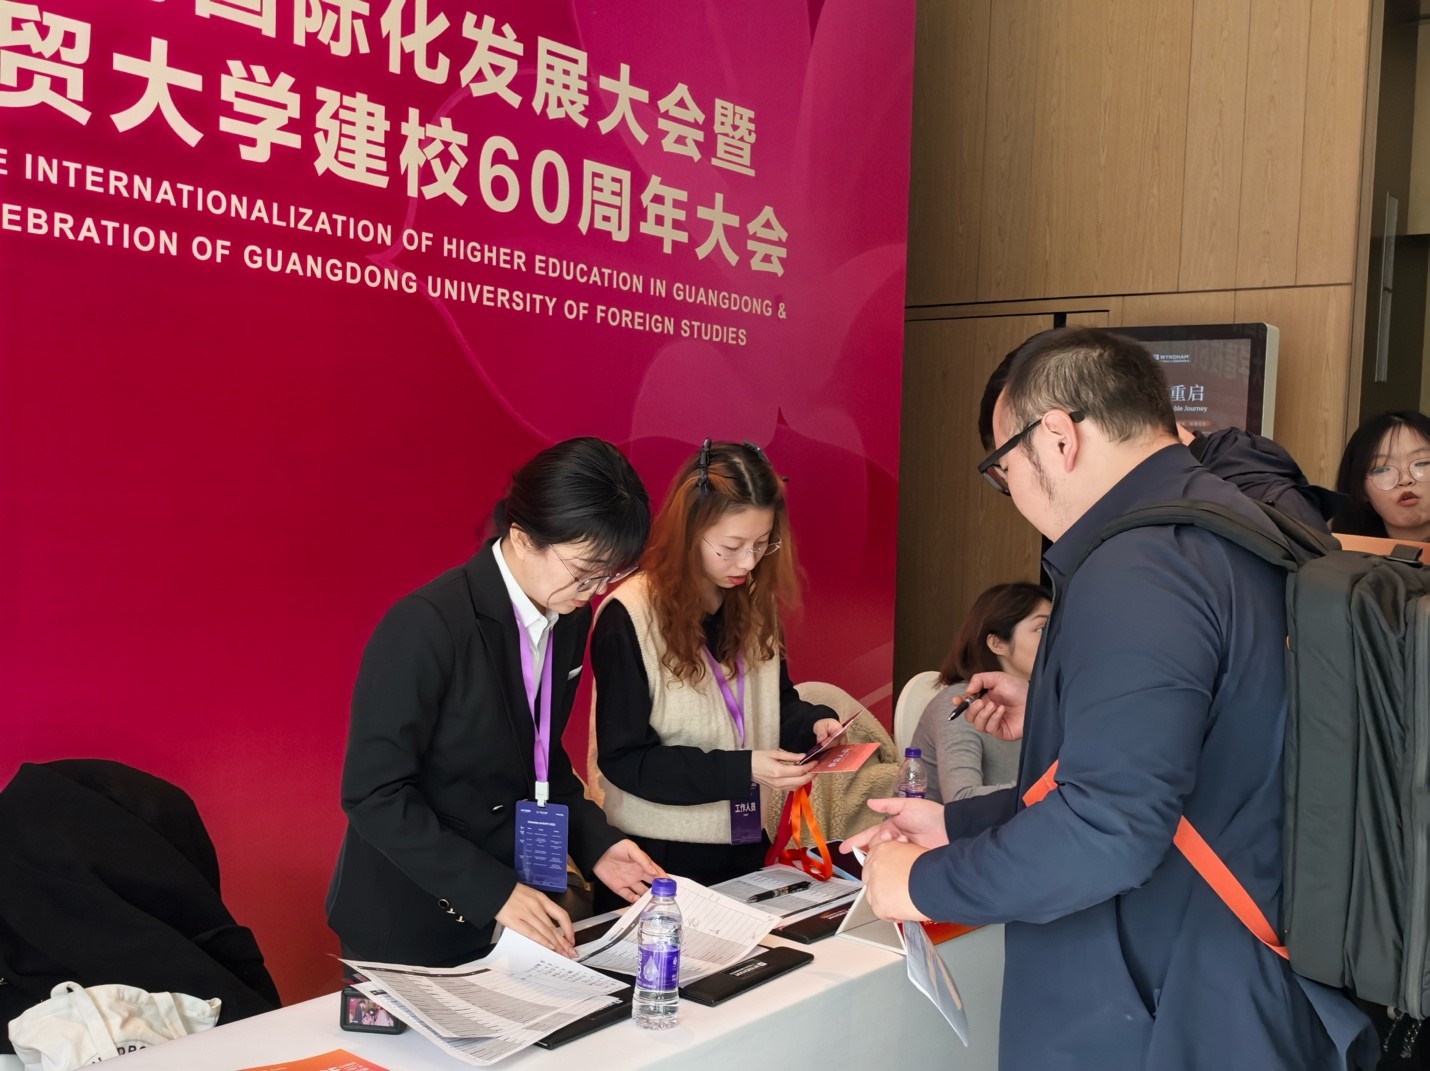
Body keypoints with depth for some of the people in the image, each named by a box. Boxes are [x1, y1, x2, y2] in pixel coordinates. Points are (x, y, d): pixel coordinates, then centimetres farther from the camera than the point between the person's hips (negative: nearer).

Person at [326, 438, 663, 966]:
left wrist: (593, 842, -3)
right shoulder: (427, 625, -23)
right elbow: (375, 794, -23)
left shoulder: (570, 619, -1)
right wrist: (493, 893, -25)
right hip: (412, 925, -6)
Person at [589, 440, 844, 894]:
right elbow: (623, 759, -18)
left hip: (745, 844, 6)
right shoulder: (628, 617, -18)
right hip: (659, 855, -6)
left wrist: (813, 723, -11)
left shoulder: (754, 604, 1)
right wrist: (743, 770, -25)